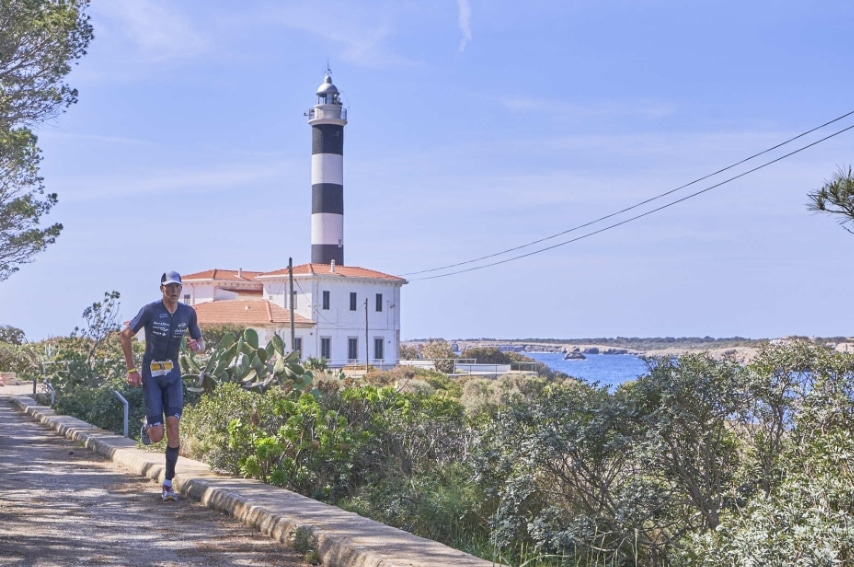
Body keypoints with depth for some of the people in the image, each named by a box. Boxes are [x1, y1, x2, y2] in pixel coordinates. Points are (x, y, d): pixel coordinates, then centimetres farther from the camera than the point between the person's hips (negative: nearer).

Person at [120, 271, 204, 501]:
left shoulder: (188, 313, -3)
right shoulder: (150, 310, -15)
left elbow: (201, 343, 6)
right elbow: (125, 335, -5)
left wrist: (197, 346, -20)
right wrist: (131, 369, -8)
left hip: (173, 374, 3)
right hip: (151, 375, -3)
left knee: (173, 425, -11)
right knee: (156, 436, -7)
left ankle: (168, 482, -1)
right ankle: (148, 425, 33)